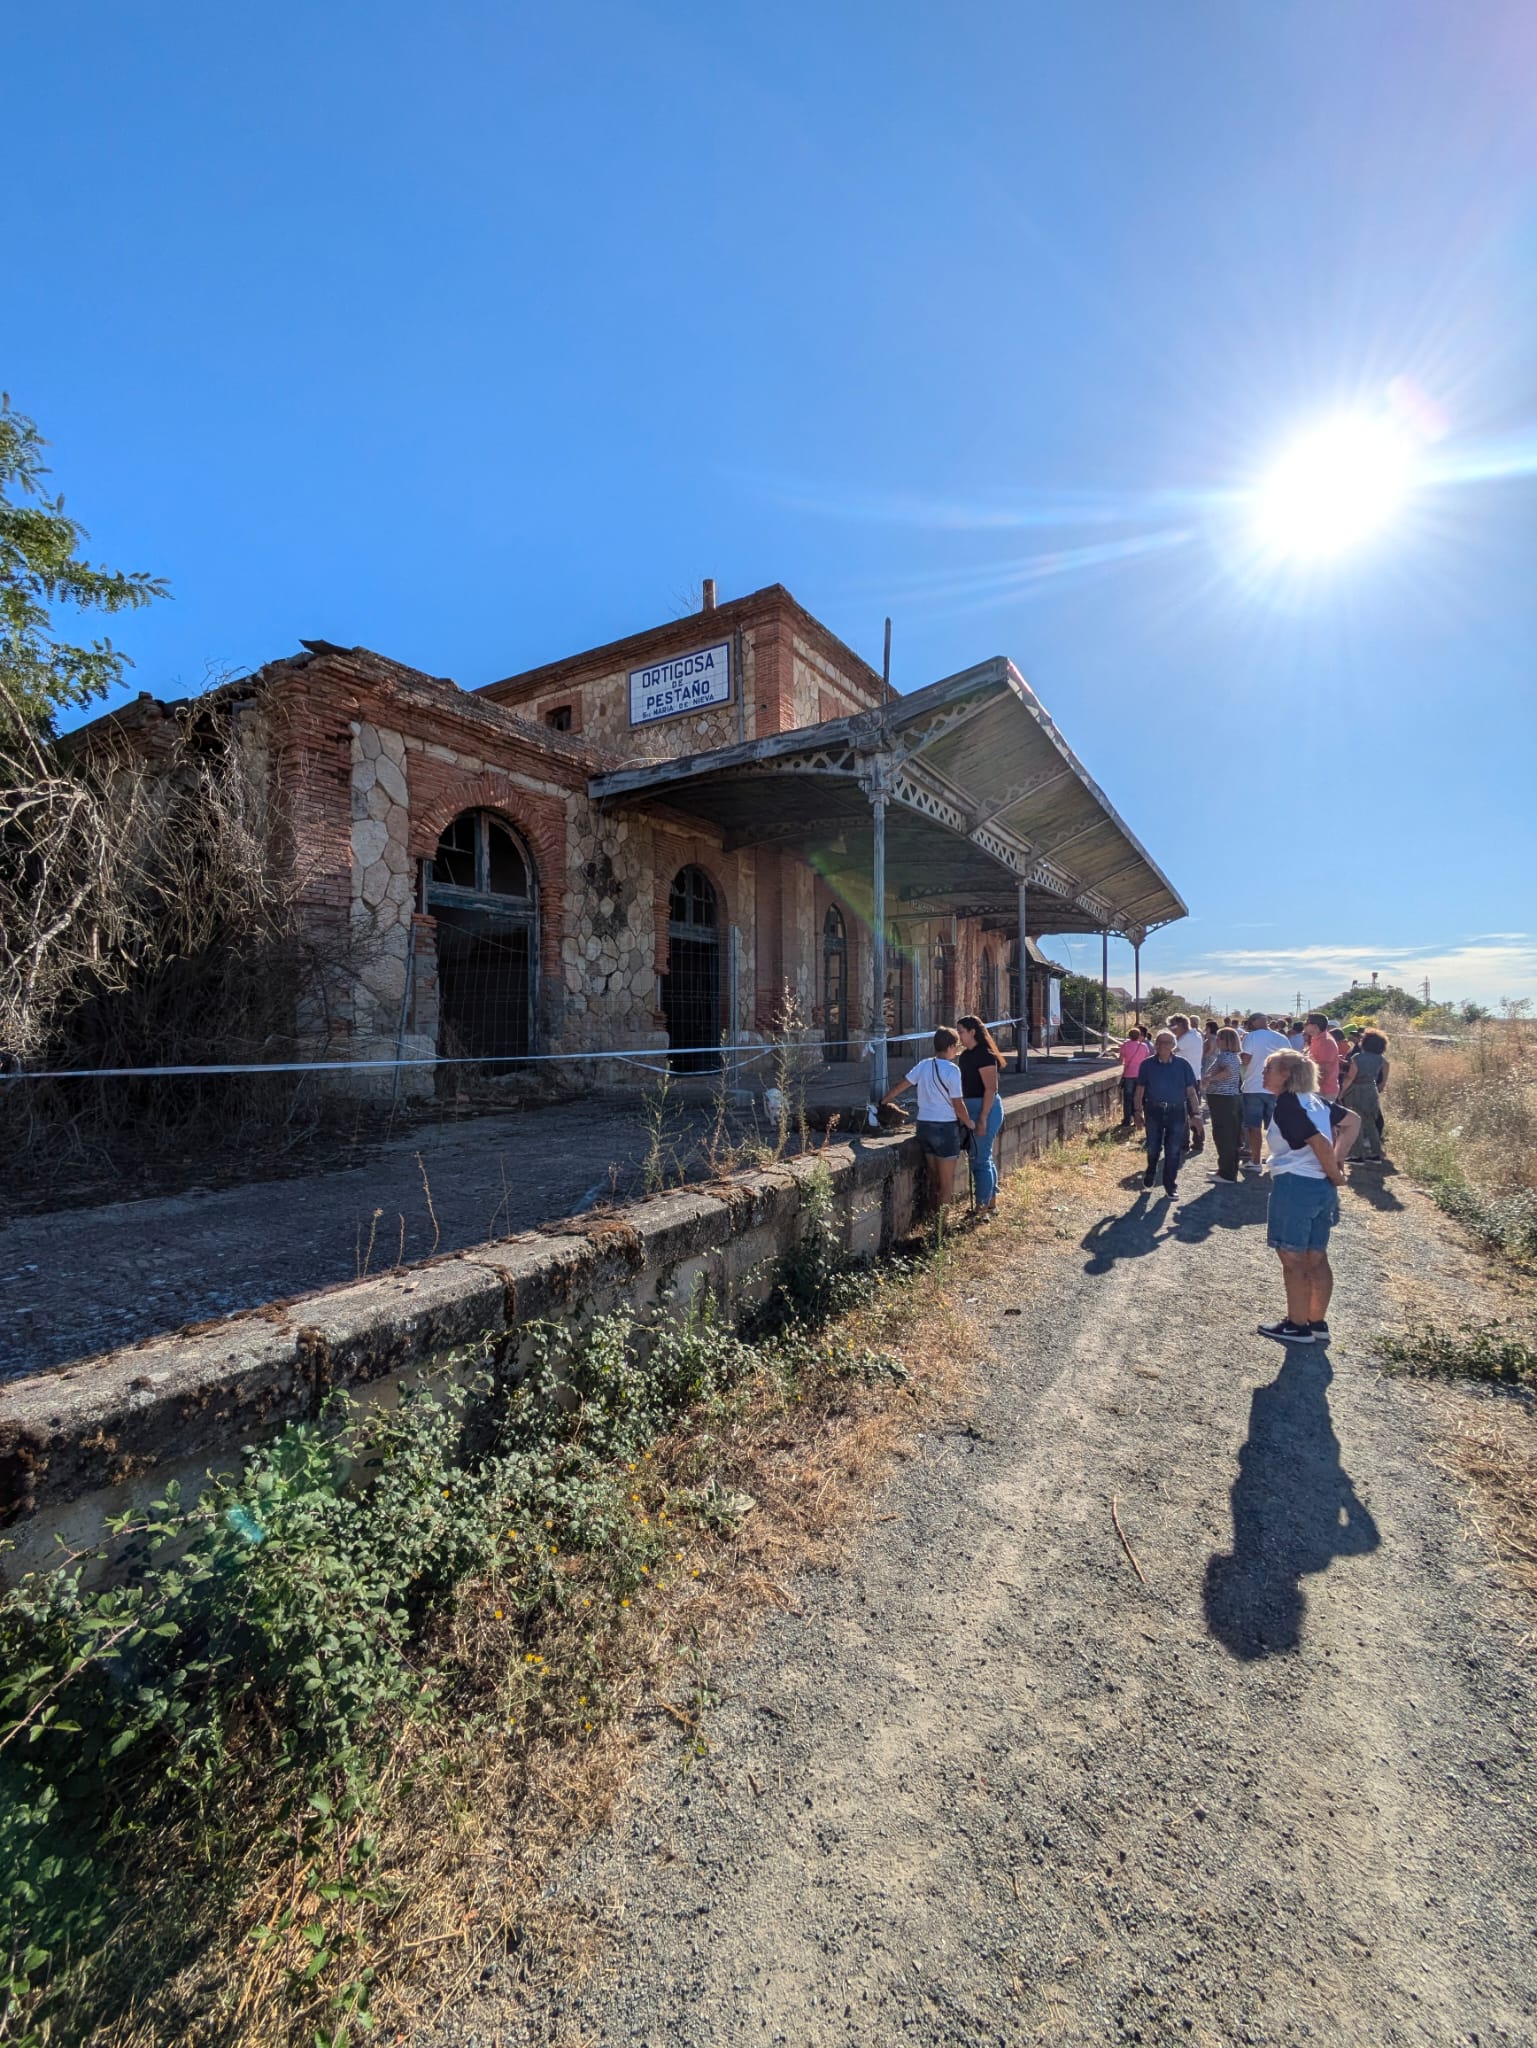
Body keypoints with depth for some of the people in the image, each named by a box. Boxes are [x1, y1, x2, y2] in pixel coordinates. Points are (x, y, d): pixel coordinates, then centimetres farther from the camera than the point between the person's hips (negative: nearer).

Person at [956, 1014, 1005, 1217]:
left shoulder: (985, 1055, -17)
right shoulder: (965, 1055, 10)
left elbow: (990, 1089, -21)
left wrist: (982, 1118, -22)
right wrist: (965, 1113, 17)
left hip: (986, 1108, -9)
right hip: (972, 1108, 9)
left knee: (980, 1159, -6)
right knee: (985, 1156, 17)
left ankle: (982, 1208, -1)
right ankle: (992, 1201, 28)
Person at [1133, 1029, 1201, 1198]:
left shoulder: (1182, 1064, -1)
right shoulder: (1147, 1065, 0)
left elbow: (1191, 1091, 1)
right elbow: (1140, 1089, 6)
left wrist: (1195, 1112, -2)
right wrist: (1139, 1110, 2)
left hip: (1177, 1112, 0)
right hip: (1154, 1111, 0)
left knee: (1173, 1151, 4)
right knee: (1153, 1148, 10)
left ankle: (1170, 1184, 16)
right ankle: (1150, 1173, 37)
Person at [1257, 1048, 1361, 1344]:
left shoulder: (1286, 1106, -17)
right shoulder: (1313, 1099, 10)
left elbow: (1320, 1143, -22)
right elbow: (1353, 1120, 14)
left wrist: (1334, 1174, -7)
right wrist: (1338, 1159, 7)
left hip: (1295, 1186, -9)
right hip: (1322, 1187, 9)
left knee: (1293, 1260, 4)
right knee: (1316, 1259, 16)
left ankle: (1297, 1326, 14)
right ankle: (1318, 1323, 26)